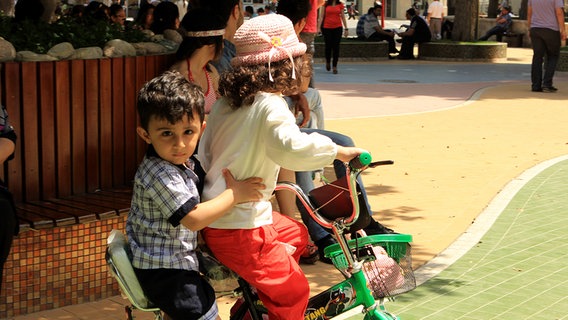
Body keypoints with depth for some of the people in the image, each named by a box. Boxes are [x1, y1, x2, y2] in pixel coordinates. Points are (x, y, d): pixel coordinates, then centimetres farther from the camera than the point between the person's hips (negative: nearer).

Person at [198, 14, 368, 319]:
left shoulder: (226, 101, 6)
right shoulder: (270, 106, -19)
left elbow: (204, 153, 11)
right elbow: (291, 147, -38)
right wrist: (336, 150, -26)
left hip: (215, 215, 9)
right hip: (239, 228, -9)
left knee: (297, 234, 28)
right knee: (294, 291, 3)